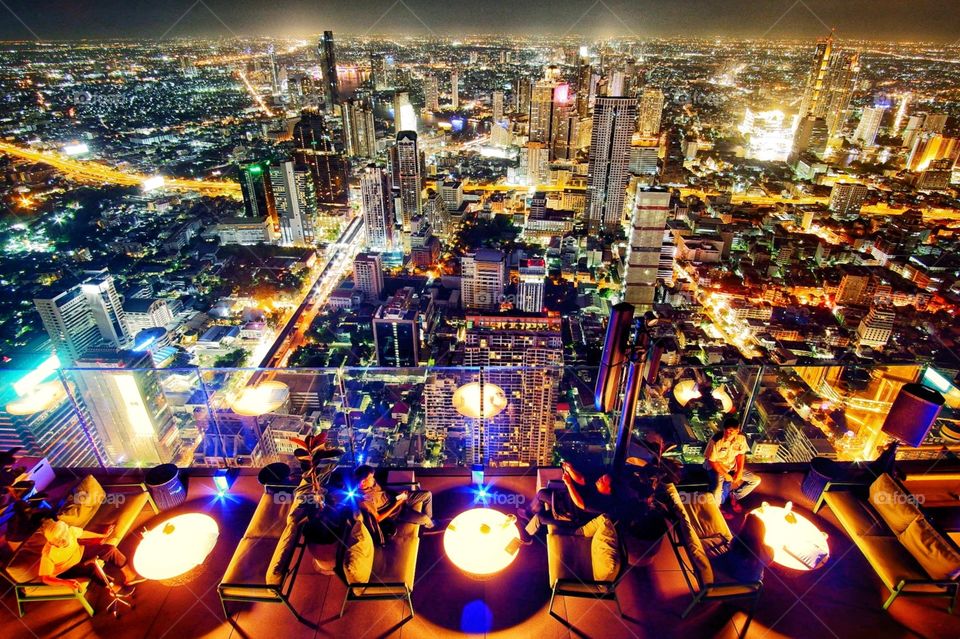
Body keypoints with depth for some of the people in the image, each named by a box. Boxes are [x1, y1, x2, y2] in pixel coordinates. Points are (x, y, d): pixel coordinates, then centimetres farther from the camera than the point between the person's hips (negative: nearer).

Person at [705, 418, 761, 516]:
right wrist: (725, 475, -20)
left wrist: (739, 472, -7)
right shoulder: (716, 440, -29)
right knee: (717, 494, -27)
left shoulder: (741, 438, -14)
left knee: (756, 480, 1)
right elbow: (711, 461, -18)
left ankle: (734, 496, 18)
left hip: (732, 467, 6)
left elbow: (741, 455, 2)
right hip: (717, 467, -6)